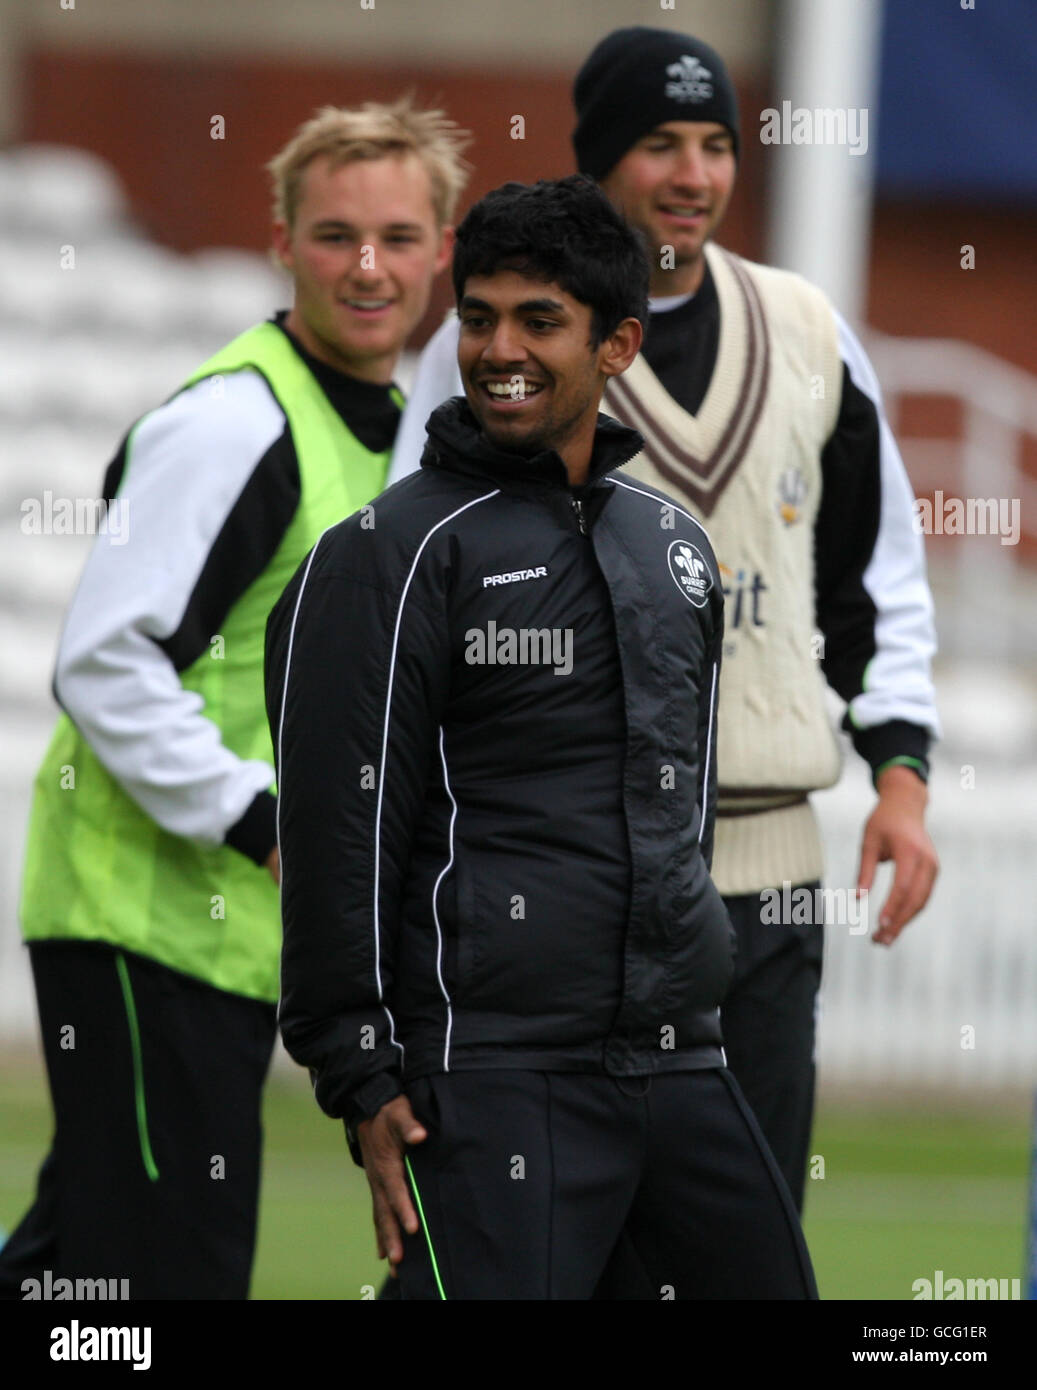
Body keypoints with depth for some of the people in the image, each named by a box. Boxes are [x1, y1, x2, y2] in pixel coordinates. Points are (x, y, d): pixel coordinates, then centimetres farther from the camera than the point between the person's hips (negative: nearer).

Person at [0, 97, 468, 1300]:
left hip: (238, 924, 9)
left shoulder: (391, 429, 14)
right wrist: (264, 820, -21)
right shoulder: (231, 423, -15)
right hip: (144, 917, -9)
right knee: (171, 1273, -9)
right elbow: (103, 661, -19)